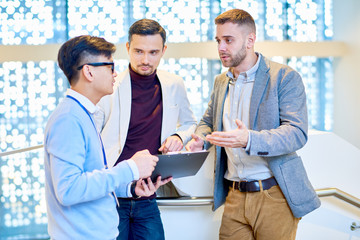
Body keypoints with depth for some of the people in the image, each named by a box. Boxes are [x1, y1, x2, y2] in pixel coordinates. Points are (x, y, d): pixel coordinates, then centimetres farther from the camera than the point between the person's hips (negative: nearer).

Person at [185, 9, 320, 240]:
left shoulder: (284, 77, -7)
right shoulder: (221, 82, 14)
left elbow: (298, 133, -16)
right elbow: (207, 121, 26)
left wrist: (249, 140, -32)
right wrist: (200, 139, 0)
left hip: (274, 195, -5)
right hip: (235, 197, 5)